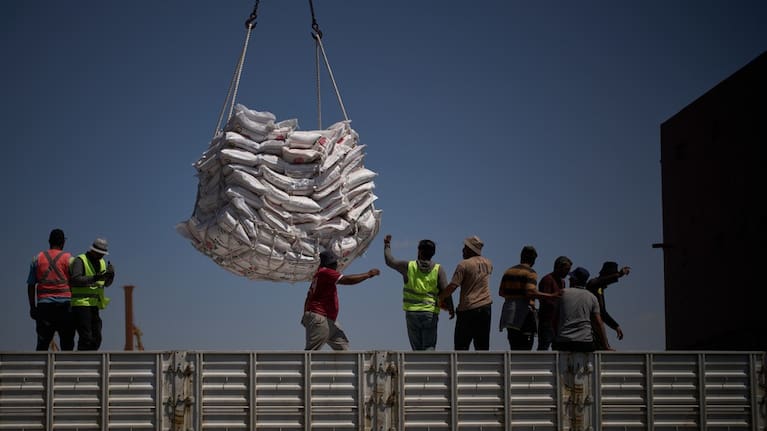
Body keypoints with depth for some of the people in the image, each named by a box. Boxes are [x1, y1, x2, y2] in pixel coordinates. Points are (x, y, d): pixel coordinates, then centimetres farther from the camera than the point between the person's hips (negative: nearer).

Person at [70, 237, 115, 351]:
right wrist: (94, 278, -30)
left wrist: (111, 274, -8)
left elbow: (107, 283, 14)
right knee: (86, 338, -13)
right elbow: (75, 280, -21)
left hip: (93, 306, 8)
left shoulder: (101, 262, 16)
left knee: (96, 339, 6)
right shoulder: (80, 261, -8)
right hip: (80, 304, -8)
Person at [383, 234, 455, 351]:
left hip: (412, 312, 1)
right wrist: (451, 308, 5)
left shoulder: (408, 266, 0)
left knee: (417, 348, 10)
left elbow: (390, 261, 14)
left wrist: (387, 245, 30)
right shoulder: (438, 269, -2)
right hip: (430, 313, -1)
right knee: (429, 347, -1)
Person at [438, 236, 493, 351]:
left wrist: (438, 298, -2)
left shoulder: (464, 265, -9)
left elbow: (452, 287, -14)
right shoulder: (488, 263, 7)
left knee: (461, 345, -1)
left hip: (467, 308, -5)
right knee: (482, 345, 8)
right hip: (485, 307, 5)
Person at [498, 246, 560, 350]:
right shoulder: (530, 273, -6)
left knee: (514, 349, 11)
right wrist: (550, 296, -18)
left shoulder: (508, 271, 14)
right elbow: (531, 292, -21)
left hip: (509, 314, 7)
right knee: (525, 350, -6)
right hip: (524, 314, -7)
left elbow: (501, 292, 14)